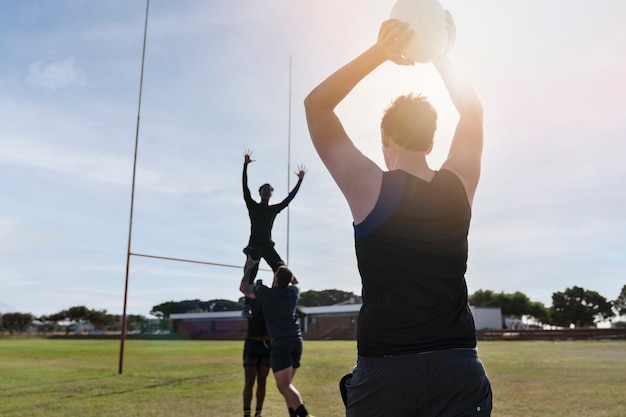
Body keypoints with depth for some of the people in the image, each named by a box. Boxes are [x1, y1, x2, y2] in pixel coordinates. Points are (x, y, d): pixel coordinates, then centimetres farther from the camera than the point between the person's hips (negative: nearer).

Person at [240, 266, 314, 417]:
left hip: (280, 342, -6)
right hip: (296, 340, 6)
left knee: (284, 386, -12)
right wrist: (285, 268, 39)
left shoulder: (266, 293, -2)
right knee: (286, 384, 18)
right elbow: (295, 282, 37)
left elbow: (243, 288, 16)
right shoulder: (294, 291, 10)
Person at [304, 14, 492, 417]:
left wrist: (378, 52, -5)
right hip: (459, 369, 3)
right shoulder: (459, 185, 1)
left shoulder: (370, 187, -8)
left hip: (385, 369, -2)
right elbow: (473, 112, 19)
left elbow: (316, 104, -1)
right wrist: (442, 55, 17)